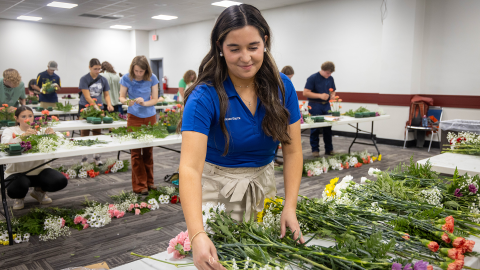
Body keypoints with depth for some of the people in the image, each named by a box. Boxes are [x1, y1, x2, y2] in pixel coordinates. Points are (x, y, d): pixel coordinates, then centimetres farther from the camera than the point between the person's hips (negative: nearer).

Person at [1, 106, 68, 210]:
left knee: (60, 181, -21)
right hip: (17, 172, -3)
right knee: (16, 190, -33)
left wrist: (53, 134, -26)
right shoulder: (9, 131, 1)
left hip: (39, 169, 3)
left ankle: (39, 191, 15)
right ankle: (19, 197, 10)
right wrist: (23, 135, -38)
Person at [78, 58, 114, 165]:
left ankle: (97, 157, 15)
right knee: (85, 133, 1)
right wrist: (96, 107, -26)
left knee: (97, 133, 7)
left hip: (98, 108, 4)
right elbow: (87, 97, -15)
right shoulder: (84, 79, -8)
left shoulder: (103, 80, 4)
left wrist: (109, 104, -11)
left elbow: (106, 94, 8)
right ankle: (84, 158, 7)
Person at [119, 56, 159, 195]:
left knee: (148, 151, 9)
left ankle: (149, 182, 21)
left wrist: (144, 103, -24)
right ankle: (140, 185, 7)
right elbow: (121, 97, -2)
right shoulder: (126, 78, -9)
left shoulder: (152, 78, -8)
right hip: (134, 117, -1)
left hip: (150, 117, 1)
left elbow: (155, 99, -5)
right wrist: (127, 101, -25)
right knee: (136, 152, 0)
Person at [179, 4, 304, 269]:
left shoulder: (282, 87, -12)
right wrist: (197, 235, -46)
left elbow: (292, 151, -8)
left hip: (263, 184, 4)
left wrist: (290, 207, -19)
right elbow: (190, 167, -33)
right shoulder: (204, 96, -24)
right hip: (217, 187, -3)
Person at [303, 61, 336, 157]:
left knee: (328, 128, 7)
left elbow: (333, 91, 21)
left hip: (326, 105, 6)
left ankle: (329, 149, 17)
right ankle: (315, 149, 9)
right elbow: (305, 92, -15)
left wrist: (332, 95, -3)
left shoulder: (330, 79, 9)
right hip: (315, 106, -5)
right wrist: (320, 95, -20)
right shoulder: (312, 78, -10)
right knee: (315, 129, -1)